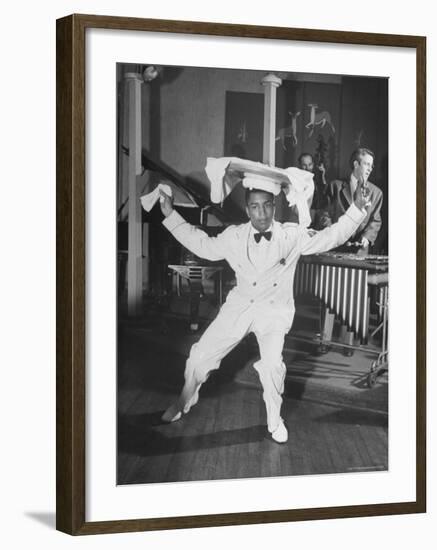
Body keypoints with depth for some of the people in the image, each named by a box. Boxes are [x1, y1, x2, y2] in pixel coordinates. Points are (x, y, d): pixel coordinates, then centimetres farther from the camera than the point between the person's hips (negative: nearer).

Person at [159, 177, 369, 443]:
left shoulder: (292, 236, -8)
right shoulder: (234, 236, -2)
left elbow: (330, 237, -10)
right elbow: (203, 245, 9)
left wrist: (357, 210, -21)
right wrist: (171, 215, 6)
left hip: (274, 311, -2)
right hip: (240, 306, 3)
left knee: (272, 364, -25)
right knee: (200, 356, 2)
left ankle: (275, 421, 2)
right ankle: (183, 403, 31)